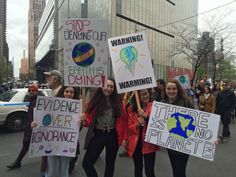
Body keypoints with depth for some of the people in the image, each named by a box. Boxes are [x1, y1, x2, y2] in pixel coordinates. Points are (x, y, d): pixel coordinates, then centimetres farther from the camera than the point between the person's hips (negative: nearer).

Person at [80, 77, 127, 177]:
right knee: (86, 163, -1)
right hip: (98, 135, -1)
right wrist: (84, 120, -27)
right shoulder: (94, 100, -5)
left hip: (113, 135, 1)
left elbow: (122, 120, 0)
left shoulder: (117, 101, -3)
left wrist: (124, 137, 0)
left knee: (110, 163, 18)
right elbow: (89, 119, -5)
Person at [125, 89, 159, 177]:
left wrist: (145, 115, -20)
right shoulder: (131, 109, 1)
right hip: (135, 143, 3)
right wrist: (137, 124, -18)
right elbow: (129, 127, 1)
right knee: (138, 169, 18)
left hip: (149, 143, -2)